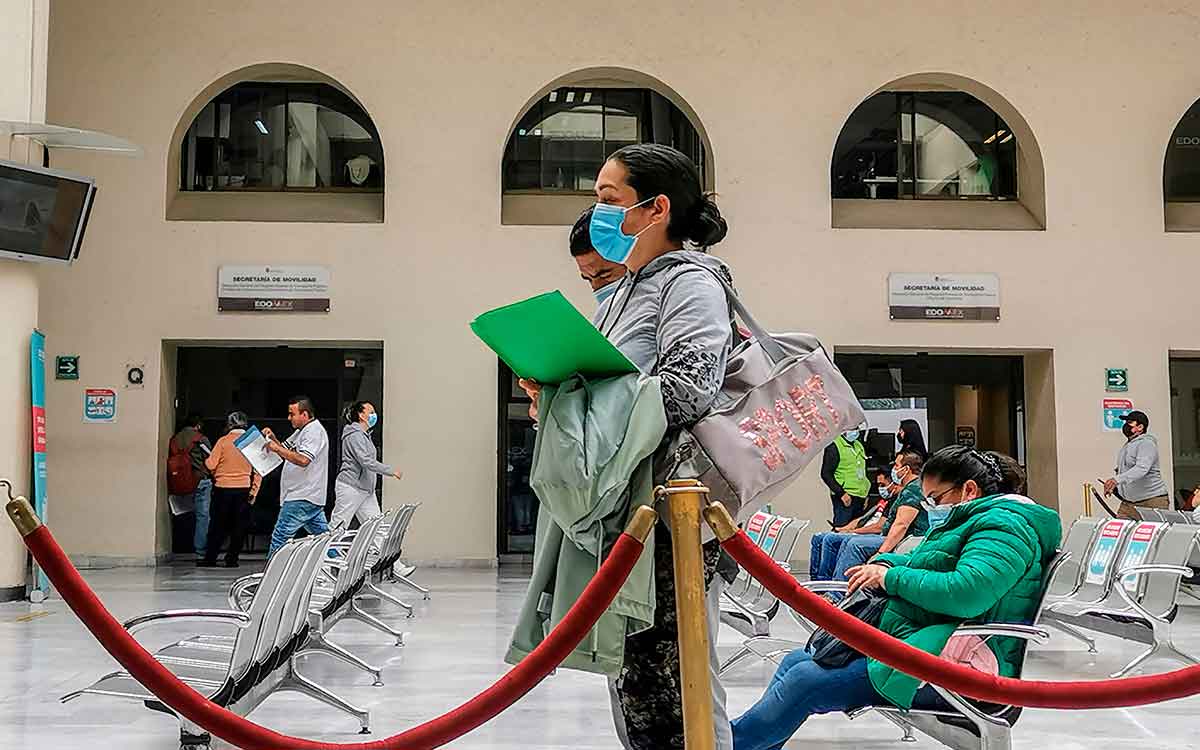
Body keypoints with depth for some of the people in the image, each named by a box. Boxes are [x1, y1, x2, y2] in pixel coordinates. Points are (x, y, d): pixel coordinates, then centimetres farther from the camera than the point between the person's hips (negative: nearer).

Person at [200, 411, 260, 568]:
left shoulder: (223, 441, -5)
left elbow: (211, 465, -7)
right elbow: (258, 470, 0)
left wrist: (205, 460, 16)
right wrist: (254, 492, 5)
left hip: (223, 488, -1)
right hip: (244, 489, 1)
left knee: (219, 525, 9)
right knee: (239, 525, 8)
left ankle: (210, 558, 11)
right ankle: (232, 558, 7)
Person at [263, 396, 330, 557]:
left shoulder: (314, 432, -13)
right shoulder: (301, 431, 20)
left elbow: (303, 460, -26)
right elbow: (285, 450, 26)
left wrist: (277, 448, -22)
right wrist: (273, 439, 7)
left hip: (302, 499, -10)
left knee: (280, 537, -8)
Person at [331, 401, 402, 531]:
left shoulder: (365, 434, 18)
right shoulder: (355, 435, -14)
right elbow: (366, 462, -22)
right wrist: (391, 471, -16)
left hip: (366, 489, 10)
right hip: (350, 487, -10)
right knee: (337, 526, -5)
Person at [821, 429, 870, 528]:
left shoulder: (859, 446, 17)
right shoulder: (834, 447, -7)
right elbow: (826, 474, -12)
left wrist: (865, 495, 18)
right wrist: (841, 493, -19)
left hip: (859, 498, 8)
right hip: (845, 497, -8)